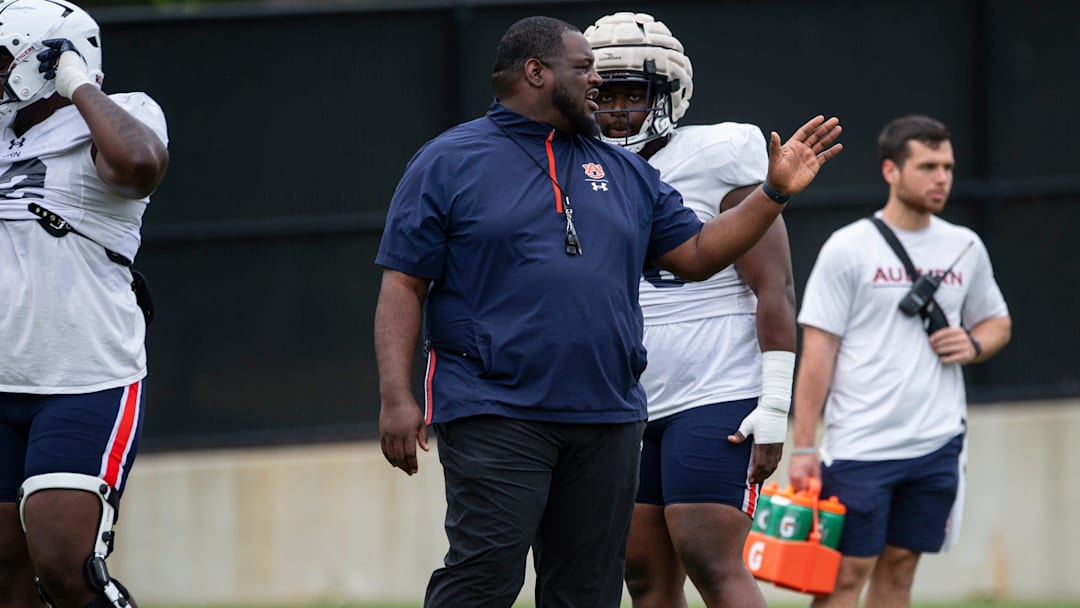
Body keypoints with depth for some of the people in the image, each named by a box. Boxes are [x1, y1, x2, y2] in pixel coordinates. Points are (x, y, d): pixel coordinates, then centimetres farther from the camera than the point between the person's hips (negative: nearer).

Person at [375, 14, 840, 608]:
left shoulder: (623, 172, 19)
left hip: (606, 418, 6)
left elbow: (696, 253, 22)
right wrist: (396, 397, -11)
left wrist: (775, 191, 12)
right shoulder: (450, 162, 3)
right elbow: (403, 286, -1)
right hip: (495, 416, -6)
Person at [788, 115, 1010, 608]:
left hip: (937, 443, 4)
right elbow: (817, 352, -5)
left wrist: (974, 344, -1)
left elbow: (998, 322, 24)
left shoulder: (965, 248, 9)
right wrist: (802, 447, -9)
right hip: (860, 446, -4)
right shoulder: (848, 248, -5)